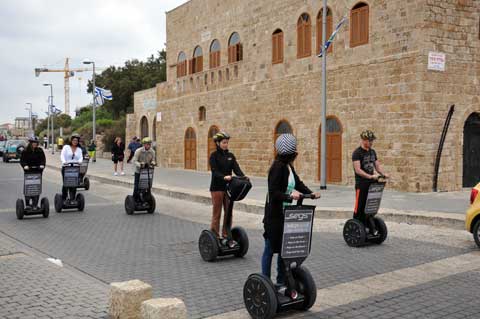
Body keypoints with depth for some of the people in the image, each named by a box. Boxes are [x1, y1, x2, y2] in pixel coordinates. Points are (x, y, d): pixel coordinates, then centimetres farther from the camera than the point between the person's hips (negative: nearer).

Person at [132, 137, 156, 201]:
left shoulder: (152, 151, -5)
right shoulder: (138, 151, -15)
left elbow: (153, 160, 5)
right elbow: (134, 161, -15)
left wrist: (152, 163, -19)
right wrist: (140, 165, -33)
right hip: (138, 171, -3)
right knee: (137, 186, 0)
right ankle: (135, 199, 13)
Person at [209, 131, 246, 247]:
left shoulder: (230, 155, 8)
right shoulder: (214, 155, -6)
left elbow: (236, 168, -3)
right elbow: (215, 171, -18)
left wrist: (243, 177, -22)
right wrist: (224, 177, -36)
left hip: (228, 187, 5)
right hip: (217, 188, -5)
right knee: (217, 213, 2)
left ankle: (226, 237, 16)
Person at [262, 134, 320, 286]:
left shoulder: (288, 166, 7)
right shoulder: (278, 166, -19)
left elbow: (298, 183, 13)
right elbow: (273, 192, -24)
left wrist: (312, 193, -2)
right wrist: (289, 196, -35)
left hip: (286, 214, 9)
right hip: (274, 215, -9)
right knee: (270, 249, 2)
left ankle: (281, 281, 27)